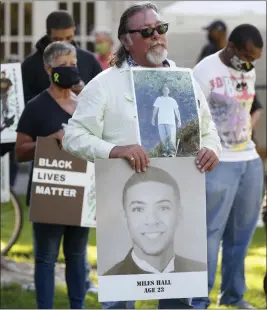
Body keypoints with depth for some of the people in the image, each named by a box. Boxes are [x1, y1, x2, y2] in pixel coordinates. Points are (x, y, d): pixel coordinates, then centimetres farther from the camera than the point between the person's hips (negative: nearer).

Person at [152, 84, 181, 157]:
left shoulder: (172, 100, 14)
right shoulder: (158, 99, 14)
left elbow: (176, 111, 13)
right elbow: (155, 110, 11)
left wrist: (179, 120, 6)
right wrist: (153, 118, 2)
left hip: (171, 122, -1)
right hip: (161, 122, 1)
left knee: (171, 137, -12)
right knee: (163, 137, -3)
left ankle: (172, 152, -13)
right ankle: (165, 151, 4)